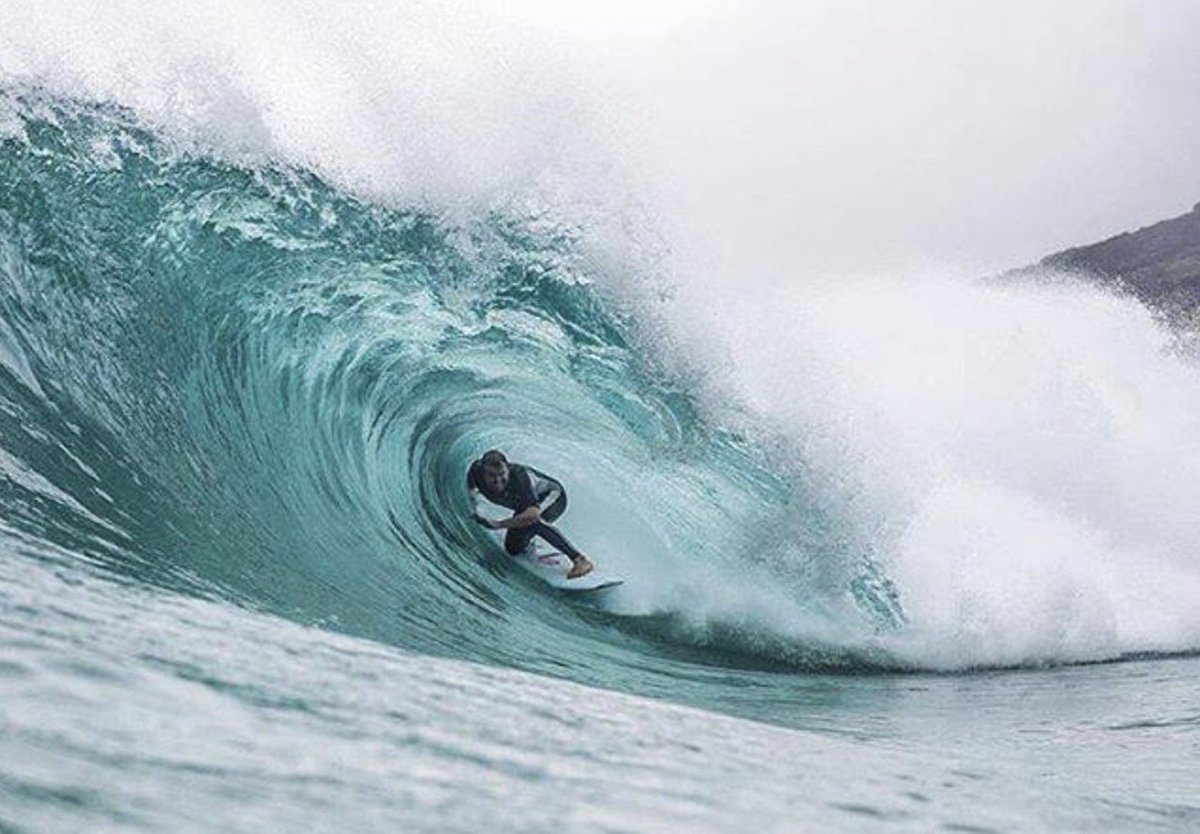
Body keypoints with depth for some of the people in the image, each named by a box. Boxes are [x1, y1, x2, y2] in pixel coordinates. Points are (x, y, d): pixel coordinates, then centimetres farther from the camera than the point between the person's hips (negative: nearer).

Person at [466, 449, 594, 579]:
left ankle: (580, 559, -34)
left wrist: (499, 524, -43)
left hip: (552, 496, -6)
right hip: (523, 505, 6)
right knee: (513, 548, 0)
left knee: (532, 520, -37)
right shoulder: (476, 471, -26)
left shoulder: (519, 477, -41)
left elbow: (533, 513, -48)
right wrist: (476, 515, -4)